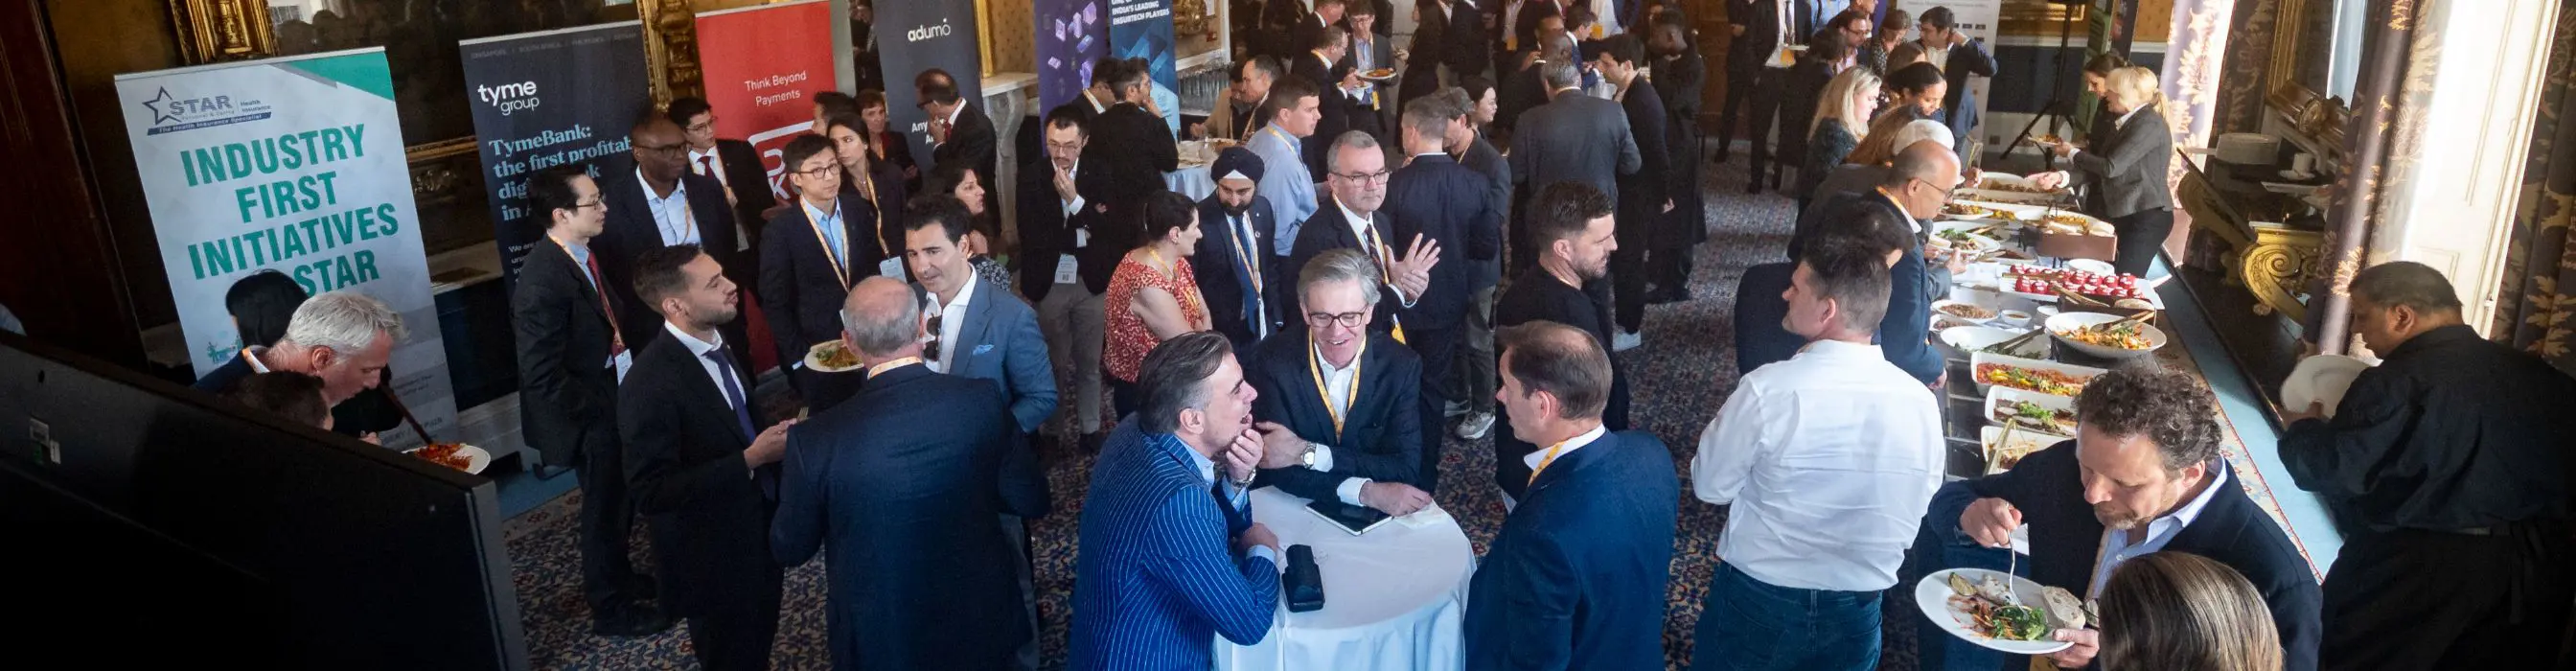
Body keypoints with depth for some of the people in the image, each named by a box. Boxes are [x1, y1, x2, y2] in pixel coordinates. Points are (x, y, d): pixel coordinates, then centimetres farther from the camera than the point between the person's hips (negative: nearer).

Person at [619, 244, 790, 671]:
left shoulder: (716, 343, 0)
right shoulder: (650, 385, -28)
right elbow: (652, 493, -29)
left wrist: (769, 435, -2)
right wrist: (750, 460, -30)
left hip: (757, 531, 8)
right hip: (714, 559, -8)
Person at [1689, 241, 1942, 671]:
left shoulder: (1767, 389, -24)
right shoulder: (1922, 401, -12)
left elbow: (1710, 487, -10)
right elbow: (1915, 515, 1)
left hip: (1756, 601, -3)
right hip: (1856, 617, 4)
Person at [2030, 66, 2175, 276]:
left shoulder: (2149, 124, -16)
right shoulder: (2124, 122, 14)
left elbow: (2111, 167, -21)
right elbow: (2098, 167, 7)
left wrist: (2073, 153, -6)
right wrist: (2061, 177, -10)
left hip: (2146, 218, -9)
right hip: (2122, 214, 9)